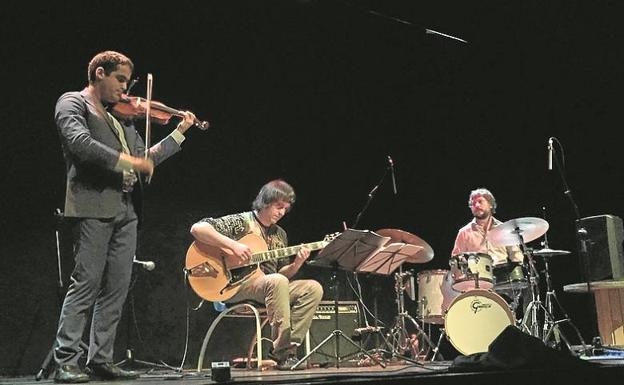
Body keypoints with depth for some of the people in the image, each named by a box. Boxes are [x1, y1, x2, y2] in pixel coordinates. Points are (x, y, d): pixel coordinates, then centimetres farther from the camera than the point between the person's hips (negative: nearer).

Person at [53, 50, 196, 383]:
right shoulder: (72, 102, 4)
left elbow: (146, 158, 22)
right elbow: (80, 143, -15)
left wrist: (180, 132, 18)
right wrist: (127, 160, -14)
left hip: (126, 210, 7)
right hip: (93, 207, -7)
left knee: (116, 289, 6)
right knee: (86, 284, -8)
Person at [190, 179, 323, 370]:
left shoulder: (280, 235, 18)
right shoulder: (240, 222, -2)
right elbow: (197, 228, -14)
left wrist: (296, 264, -5)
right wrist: (233, 245, -22)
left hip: (271, 287, 7)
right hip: (234, 285, -7)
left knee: (313, 288, -12)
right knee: (277, 282, -35)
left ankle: (289, 346, -16)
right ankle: (281, 352, -28)